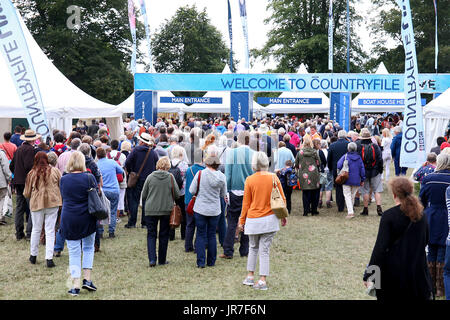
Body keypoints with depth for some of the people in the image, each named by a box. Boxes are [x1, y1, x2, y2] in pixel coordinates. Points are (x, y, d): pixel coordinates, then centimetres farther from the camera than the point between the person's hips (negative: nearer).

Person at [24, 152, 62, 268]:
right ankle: (49, 258, 0)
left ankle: (33, 255, 27)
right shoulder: (55, 171, -1)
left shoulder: (31, 174, -2)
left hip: (37, 204, 0)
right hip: (53, 203, 0)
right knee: (50, 231, 3)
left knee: (36, 229, 16)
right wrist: (61, 200, 19)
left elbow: (26, 194, 4)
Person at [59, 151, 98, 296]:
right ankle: (87, 279, 11)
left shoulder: (63, 179, -1)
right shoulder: (89, 177, -7)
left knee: (74, 253, 6)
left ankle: (75, 286, 5)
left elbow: (63, 197, 11)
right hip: (88, 219, -1)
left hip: (69, 220, 1)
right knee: (88, 248, 18)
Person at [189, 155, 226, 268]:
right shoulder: (222, 177, -4)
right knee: (212, 235, 12)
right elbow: (223, 194, 6)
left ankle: (201, 262, 3)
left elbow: (192, 190, -7)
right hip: (215, 210, 2)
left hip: (200, 209, -2)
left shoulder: (201, 174, -10)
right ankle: (211, 262, 18)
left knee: (201, 235, 6)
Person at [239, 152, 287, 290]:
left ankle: (250, 276, 21)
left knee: (253, 248, 19)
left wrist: (242, 221, 9)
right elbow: (282, 199, 3)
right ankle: (262, 280, 2)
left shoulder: (250, 180, -6)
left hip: (253, 220, 0)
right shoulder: (274, 178, -2)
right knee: (265, 250, 4)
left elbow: (246, 202, 0)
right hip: (270, 219, 0)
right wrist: (283, 216, 17)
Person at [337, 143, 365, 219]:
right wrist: (362, 180, 11)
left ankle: (350, 212, -15)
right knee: (353, 196, 17)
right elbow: (362, 169, 4)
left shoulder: (345, 157, -9)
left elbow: (339, 166, -13)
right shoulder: (359, 157, 1)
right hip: (356, 181, 4)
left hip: (347, 180, -3)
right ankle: (351, 209, 27)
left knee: (347, 196, -2)